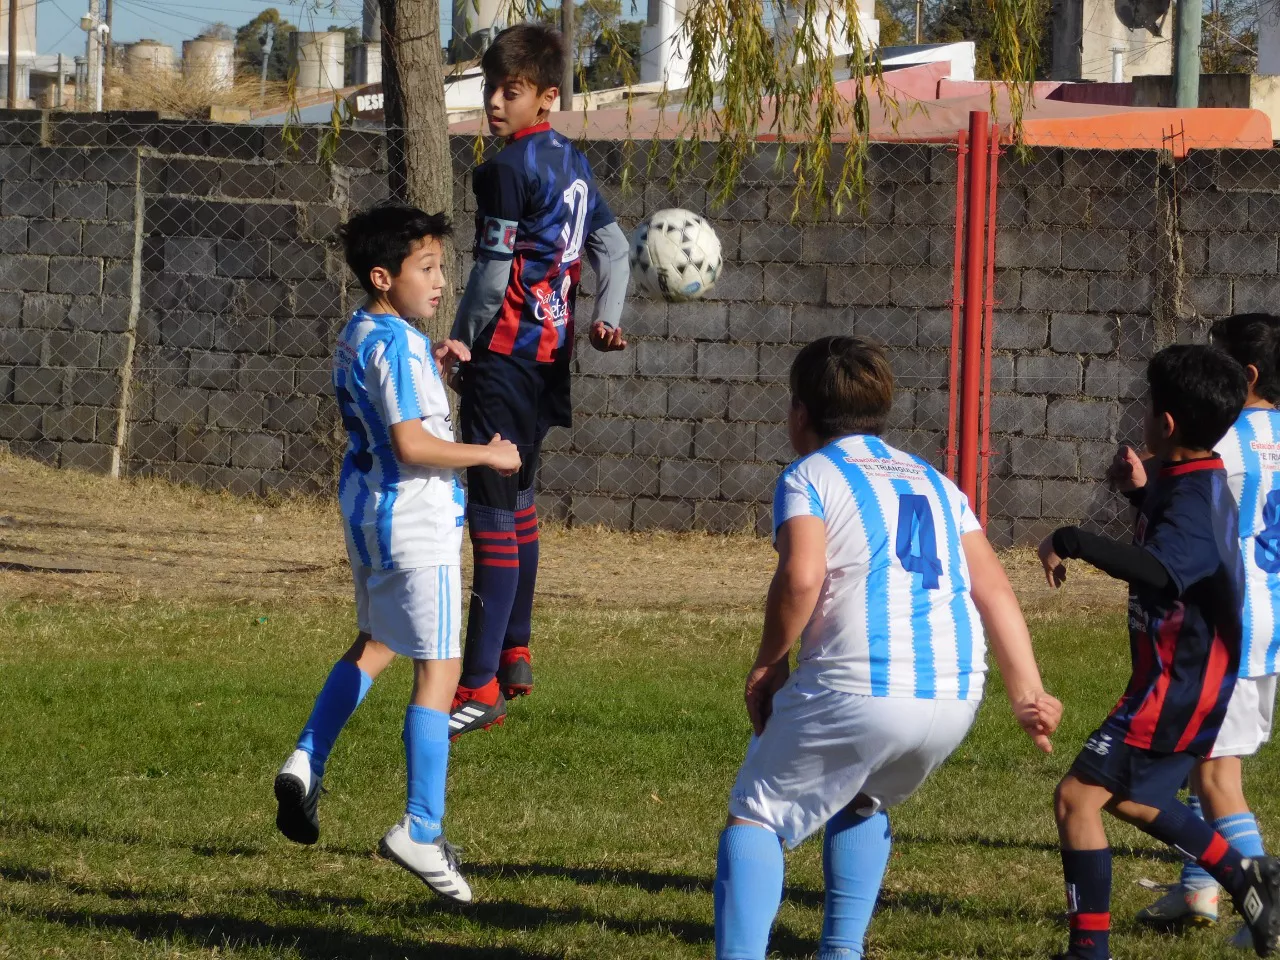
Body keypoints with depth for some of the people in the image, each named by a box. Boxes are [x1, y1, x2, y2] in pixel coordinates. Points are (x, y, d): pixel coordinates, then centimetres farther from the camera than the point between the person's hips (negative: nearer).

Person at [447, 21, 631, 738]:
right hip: (551, 354, 9)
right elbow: (613, 247, 15)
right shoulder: (572, 163, 12)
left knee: (493, 515, -10)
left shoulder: (509, 168, -15)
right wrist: (607, 318, 3)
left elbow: (493, 276, -16)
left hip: (507, 353, -9)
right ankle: (515, 653, 34)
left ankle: (482, 688, -13)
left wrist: (462, 345, -3)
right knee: (518, 501, 24)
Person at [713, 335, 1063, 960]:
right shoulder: (934, 482, 23)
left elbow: (800, 578, -14)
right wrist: (1028, 693, 8)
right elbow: (994, 590, 12)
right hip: (957, 698, 6)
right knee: (861, 800, 33)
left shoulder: (809, 477, 5)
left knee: (755, 816, 7)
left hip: (856, 692, -6)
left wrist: (768, 664, -1)